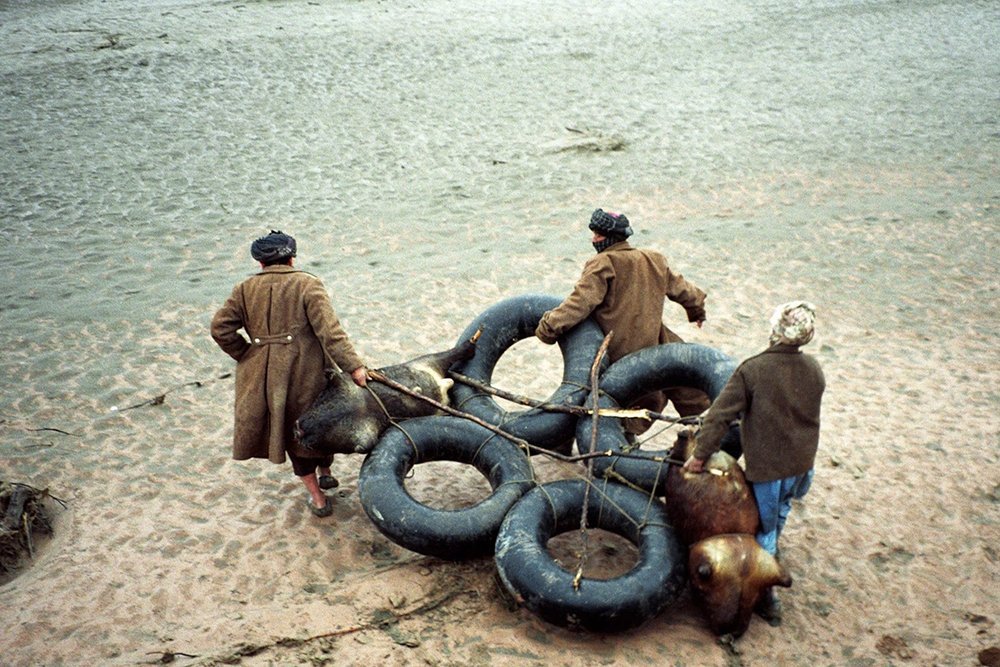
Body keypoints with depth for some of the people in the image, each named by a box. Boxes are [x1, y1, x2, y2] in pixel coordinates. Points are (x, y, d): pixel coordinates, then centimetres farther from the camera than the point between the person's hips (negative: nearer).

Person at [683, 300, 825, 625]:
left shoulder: (752, 370, -21)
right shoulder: (813, 369, -4)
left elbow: (721, 415, -19)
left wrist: (700, 453, -10)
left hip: (767, 464, -5)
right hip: (802, 462, 5)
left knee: (764, 526, 11)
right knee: (781, 509, 30)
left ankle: (767, 596, 19)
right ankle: (772, 550, 53)